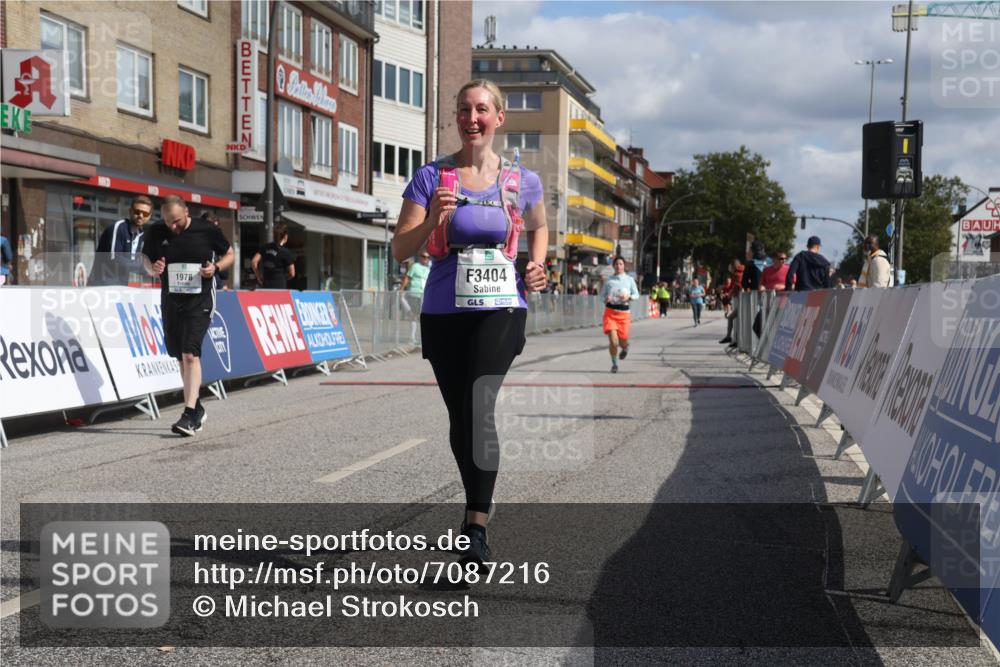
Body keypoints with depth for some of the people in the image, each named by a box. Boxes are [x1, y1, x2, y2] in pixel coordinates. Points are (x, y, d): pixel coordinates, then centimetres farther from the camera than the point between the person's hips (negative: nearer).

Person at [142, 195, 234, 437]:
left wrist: (216, 267, -15)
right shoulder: (156, 232, 0)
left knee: (190, 354, -17)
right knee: (180, 356, 12)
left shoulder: (207, 230, -7)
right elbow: (146, 258, 14)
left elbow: (230, 254, 5)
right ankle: (196, 407, 28)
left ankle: (190, 415, -19)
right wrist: (153, 268, -10)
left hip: (199, 301, -4)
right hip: (170, 301, 5)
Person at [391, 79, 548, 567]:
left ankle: (476, 528, -22)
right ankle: (477, 502, 31)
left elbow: (538, 227, 25)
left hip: (500, 310, -2)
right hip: (443, 312, 2)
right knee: (459, 418, 10)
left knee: (480, 405, -21)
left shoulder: (522, 181, 6)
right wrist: (432, 220, -20)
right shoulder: (431, 177, 3)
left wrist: (537, 266, 5)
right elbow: (400, 249, -1)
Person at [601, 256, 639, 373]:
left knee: (623, 341, 3)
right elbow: (602, 295, 13)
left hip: (624, 312, 0)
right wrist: (606, 299, -10)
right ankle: (614, 364, 9)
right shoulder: (609, 280, 7)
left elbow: (636, 295, 7)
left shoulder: (629, 279, 6)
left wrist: (628, 297, -14)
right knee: (613, 341, -13)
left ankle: (625, 348, 43)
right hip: (610, 312, 0)